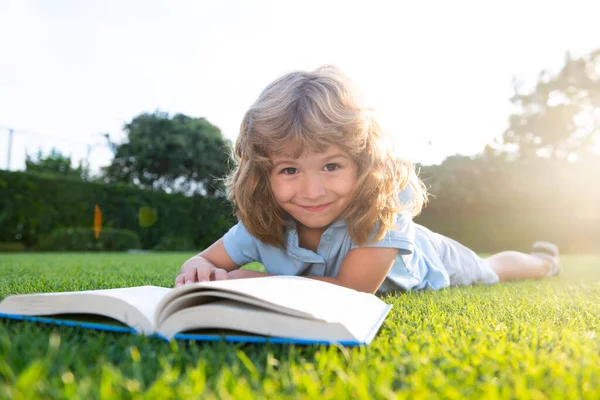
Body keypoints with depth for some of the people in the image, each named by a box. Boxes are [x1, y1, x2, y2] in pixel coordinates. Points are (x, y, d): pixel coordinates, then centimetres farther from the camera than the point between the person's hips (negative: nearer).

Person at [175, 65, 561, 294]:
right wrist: (200, 271, -49)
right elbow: (204, 259, -25)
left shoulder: (382, 204, -48)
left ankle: (546, 259, 61)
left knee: (490, 269, 28)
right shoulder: (261, 224, -36)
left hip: (425, 263, -2)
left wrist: (255, 280, -47)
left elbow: (353, 291, -51)